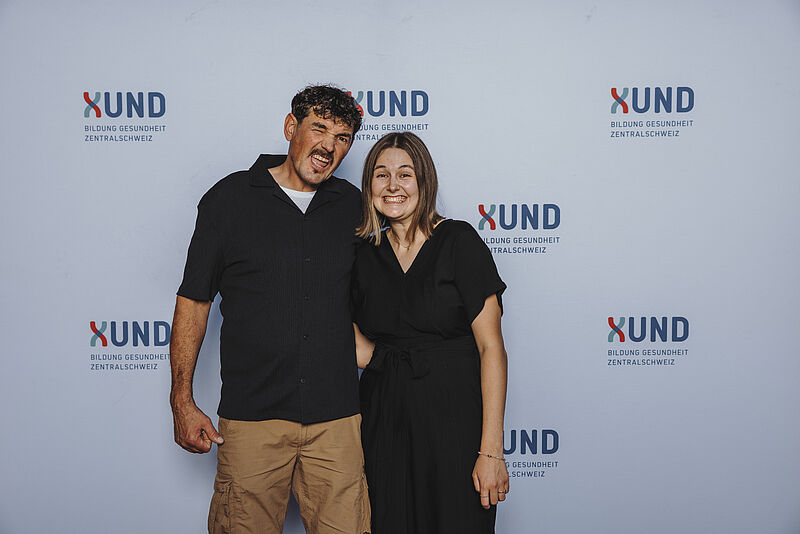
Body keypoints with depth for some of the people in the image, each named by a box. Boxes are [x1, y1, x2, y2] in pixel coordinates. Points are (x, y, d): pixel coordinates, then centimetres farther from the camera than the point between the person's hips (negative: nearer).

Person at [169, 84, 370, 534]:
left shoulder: (353, 206, 8)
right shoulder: (230, 198, 0)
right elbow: (193, 300, 2)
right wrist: (183, 402, -1)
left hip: (337, 417, 2)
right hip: (251, 417, -2)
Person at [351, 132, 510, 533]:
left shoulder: (458, 241, -7)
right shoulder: (366, 256, 8)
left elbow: (491, 348, -11)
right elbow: (364, 349, 10)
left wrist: (491, 450, -15)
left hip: (454, 414, -4)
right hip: (384, 420, 4)